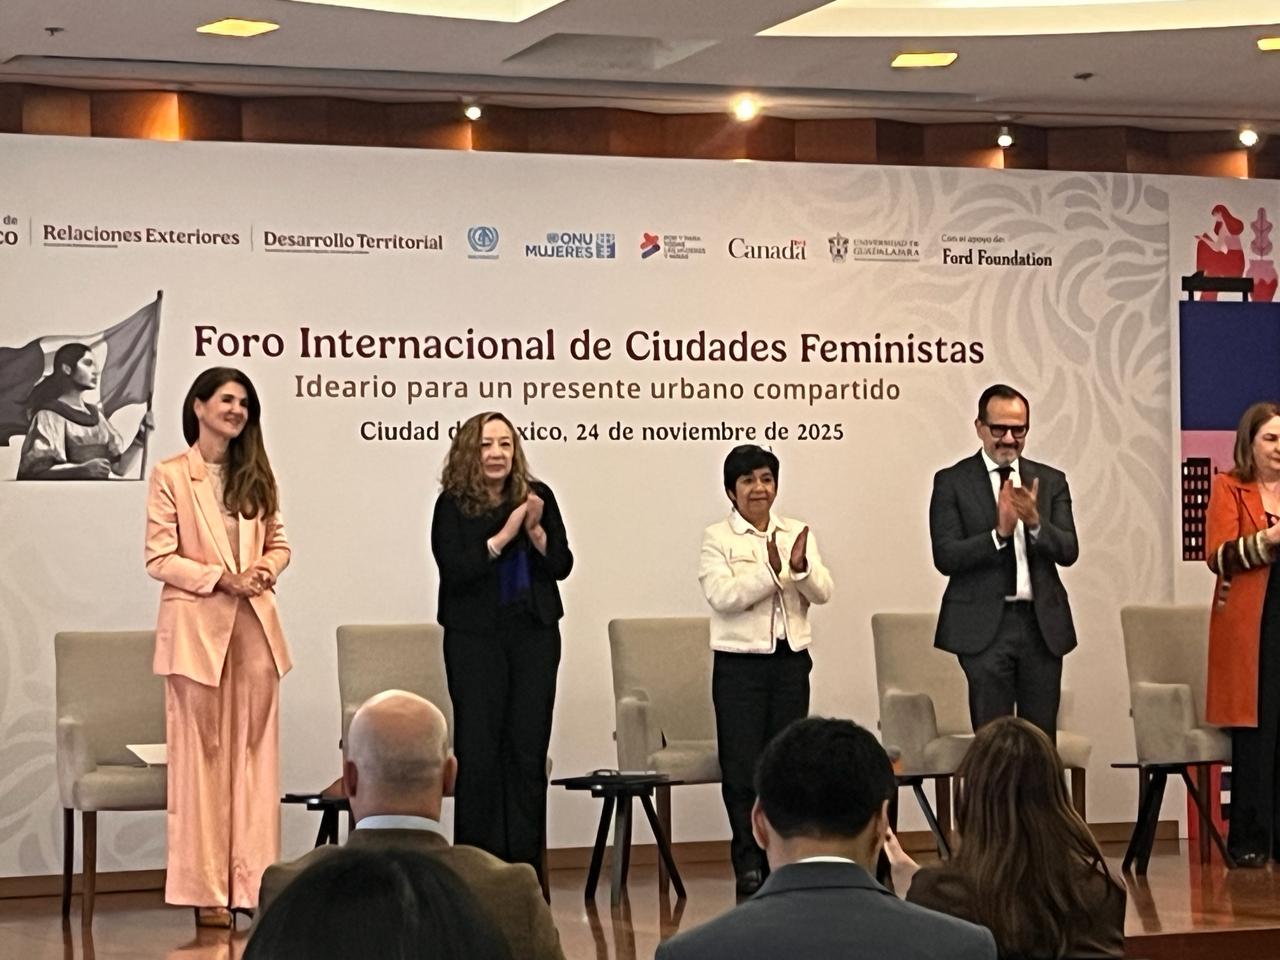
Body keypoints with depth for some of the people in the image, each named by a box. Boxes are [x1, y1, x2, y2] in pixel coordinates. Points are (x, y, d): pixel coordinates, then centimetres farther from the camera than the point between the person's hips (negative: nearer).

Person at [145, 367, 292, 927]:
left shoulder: (256, 476, 13)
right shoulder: (171, 476, -3)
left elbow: (278, 544, 16)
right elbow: (159, 558, -7)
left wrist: (265, 570, -6)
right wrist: (221, 578, -16)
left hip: (255, 627, 5)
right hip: (197, 627, -5)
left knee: (254, 755, 4)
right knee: (201, 756, 0)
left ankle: (253, 883, 8)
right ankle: (206, 890, 5)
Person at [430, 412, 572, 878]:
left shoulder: (537, 496, 2)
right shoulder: (453, 505, -5)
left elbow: (562, 564, 2)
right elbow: (453, 571, -15)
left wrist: (536, 531, -15)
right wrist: (503, 536, -19)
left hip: (534, 634, 2)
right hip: (475, 638, -2)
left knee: (529, 752, 3)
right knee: (478, 752, -3)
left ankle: (526, 869, 9)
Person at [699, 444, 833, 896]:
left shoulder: (798, 533, 10)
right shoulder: (716, 538, -1)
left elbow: (822, 593, 0)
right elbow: (722, 595, -15)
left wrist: (801, 568, -20)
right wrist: (771, 572, -23)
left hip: (791, 660, 3)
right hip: (740, 663, -3)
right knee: (742, 765, -2)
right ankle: (748, 862, 6)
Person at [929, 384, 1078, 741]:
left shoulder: (1050, 481, 9)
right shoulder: (952, 482, -1)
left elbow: (1068, 551, -1)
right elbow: (946, 557, -9)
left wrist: (1035, 522, -20)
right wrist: (999, 532, -22)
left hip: (1042, 623, 3)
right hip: (985, 625, -3)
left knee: (1042, 739, 7)